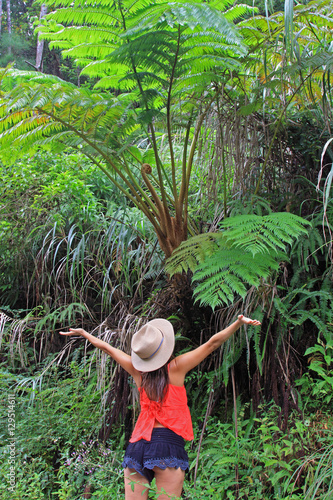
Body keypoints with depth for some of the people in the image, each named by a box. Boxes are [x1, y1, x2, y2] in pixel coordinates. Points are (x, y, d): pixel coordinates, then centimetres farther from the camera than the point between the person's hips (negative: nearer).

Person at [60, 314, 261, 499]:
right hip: (168, 444, -4)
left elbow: (104, 346, 21)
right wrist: (239, 322, -3)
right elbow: (213, 343, -5)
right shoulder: (176, 368, -3)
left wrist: (83, 333, 34)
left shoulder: (137, 370, 7)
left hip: (136, 446, 4)